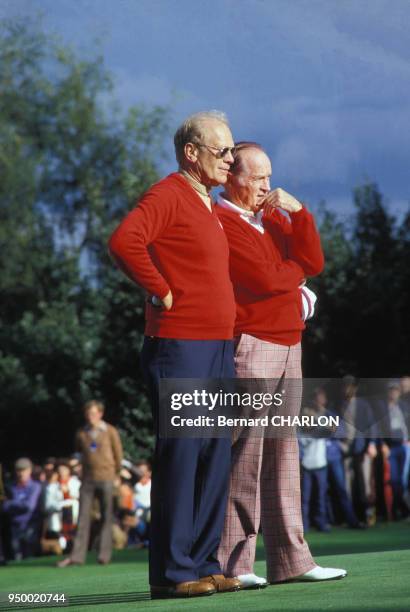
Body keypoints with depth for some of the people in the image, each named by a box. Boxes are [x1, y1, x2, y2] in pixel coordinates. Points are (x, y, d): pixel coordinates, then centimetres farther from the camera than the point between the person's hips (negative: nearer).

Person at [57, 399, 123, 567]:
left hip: (106, 479, -2)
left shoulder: (110, 432, 0)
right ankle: (77, 556, -5)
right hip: (88, 479, 2)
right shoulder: (81, 434, 6)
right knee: (83, 517, -2)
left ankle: (105, 555, 4)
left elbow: (118, 454, 6)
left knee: (106, 517, 0)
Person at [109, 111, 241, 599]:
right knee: (180, 456, -8)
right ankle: (171, 572, -4)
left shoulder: (207, 206, 20)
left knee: (215, 458, 9)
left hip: (217, 349, 9)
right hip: (179, 347, -9)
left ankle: (203, 564, 14)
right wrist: (162, 292, -19)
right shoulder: (168, 195, -9)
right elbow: (125, 241, -26)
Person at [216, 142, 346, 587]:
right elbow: (265, 279, -15)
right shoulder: (221, 223, -8)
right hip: (249, 346, -8)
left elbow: (314, 262, 8)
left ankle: (289, 559, 10)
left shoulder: (273, 217, 20)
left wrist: (297, 212, -2)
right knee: (244, 455, -10)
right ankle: (232, 563, -8)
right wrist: (297, 271, 5)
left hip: (287, 347, 8)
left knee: (282, 453, 8)